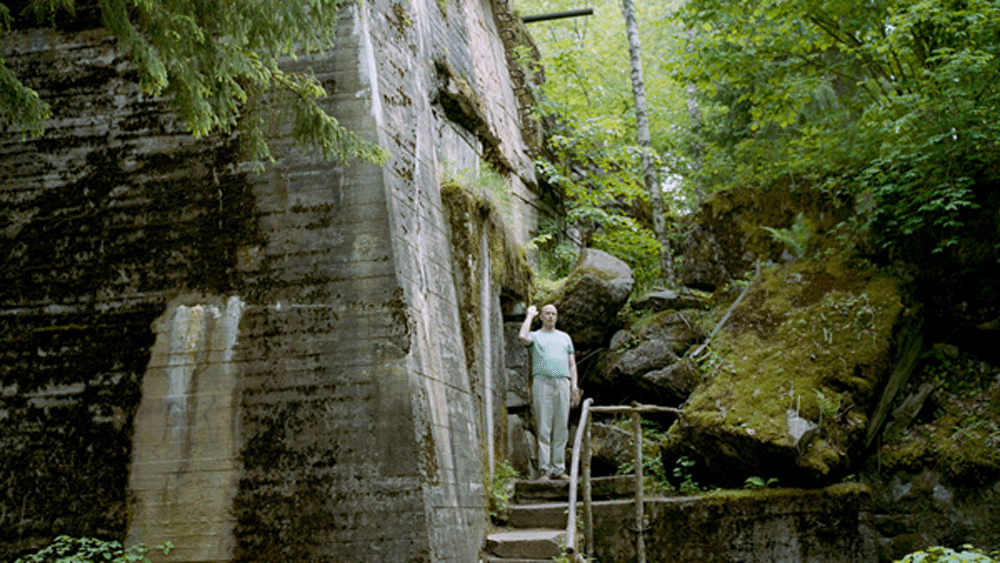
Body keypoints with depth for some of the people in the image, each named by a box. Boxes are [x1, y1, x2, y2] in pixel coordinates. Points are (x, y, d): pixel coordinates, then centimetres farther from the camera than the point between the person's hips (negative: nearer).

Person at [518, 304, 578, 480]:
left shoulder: (565, 337, 24)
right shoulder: (535, 336, 12)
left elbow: (572, 363, 20)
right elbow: (522, 337, -13)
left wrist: (574, 385, 7)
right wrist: (530, 316, 0)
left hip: (562, 383, 3)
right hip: (542, 382, -3)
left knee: (561, 429, 1)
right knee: (544, 429, -6)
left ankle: (559, 469, 4)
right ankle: (545, 469, -5)